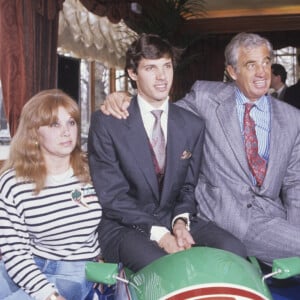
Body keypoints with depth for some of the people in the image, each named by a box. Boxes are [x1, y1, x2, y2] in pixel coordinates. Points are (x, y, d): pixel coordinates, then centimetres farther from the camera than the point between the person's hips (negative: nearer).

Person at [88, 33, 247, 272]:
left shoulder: (193, 126, 6)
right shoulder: (106, 123, -7)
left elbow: (189, 186, 12)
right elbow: (111, 195, -11)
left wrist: (181, 220, -10)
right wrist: (158, 234, -20)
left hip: (174, 220, 4)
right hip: (124, 226, -4)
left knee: (234, 250, -21)